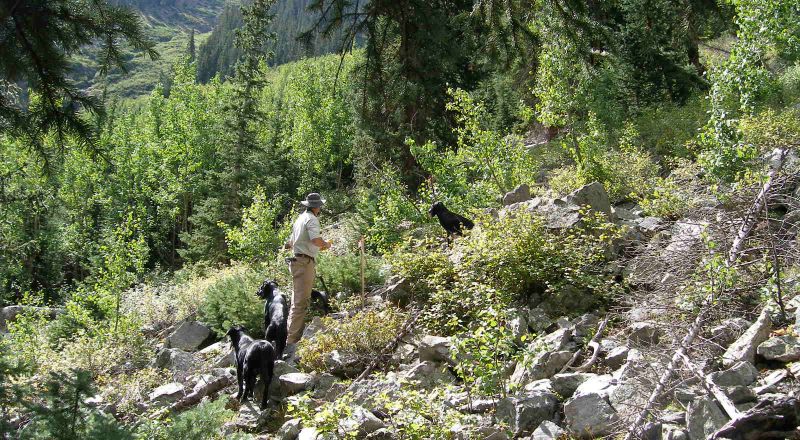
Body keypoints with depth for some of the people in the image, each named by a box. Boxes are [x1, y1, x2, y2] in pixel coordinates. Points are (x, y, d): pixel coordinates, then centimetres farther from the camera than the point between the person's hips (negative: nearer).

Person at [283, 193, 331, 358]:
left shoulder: (300, 218, 19)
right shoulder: (311, 219, -9)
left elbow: (291, 243, 27)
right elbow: (316, 239, -25)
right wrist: (326, 245, -3)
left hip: (297, 260, 10)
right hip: (305, 262, -10)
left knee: (298, 301, 16)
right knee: (300, 302, -12)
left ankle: (293, 338, 23)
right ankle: (292, 341, -16)